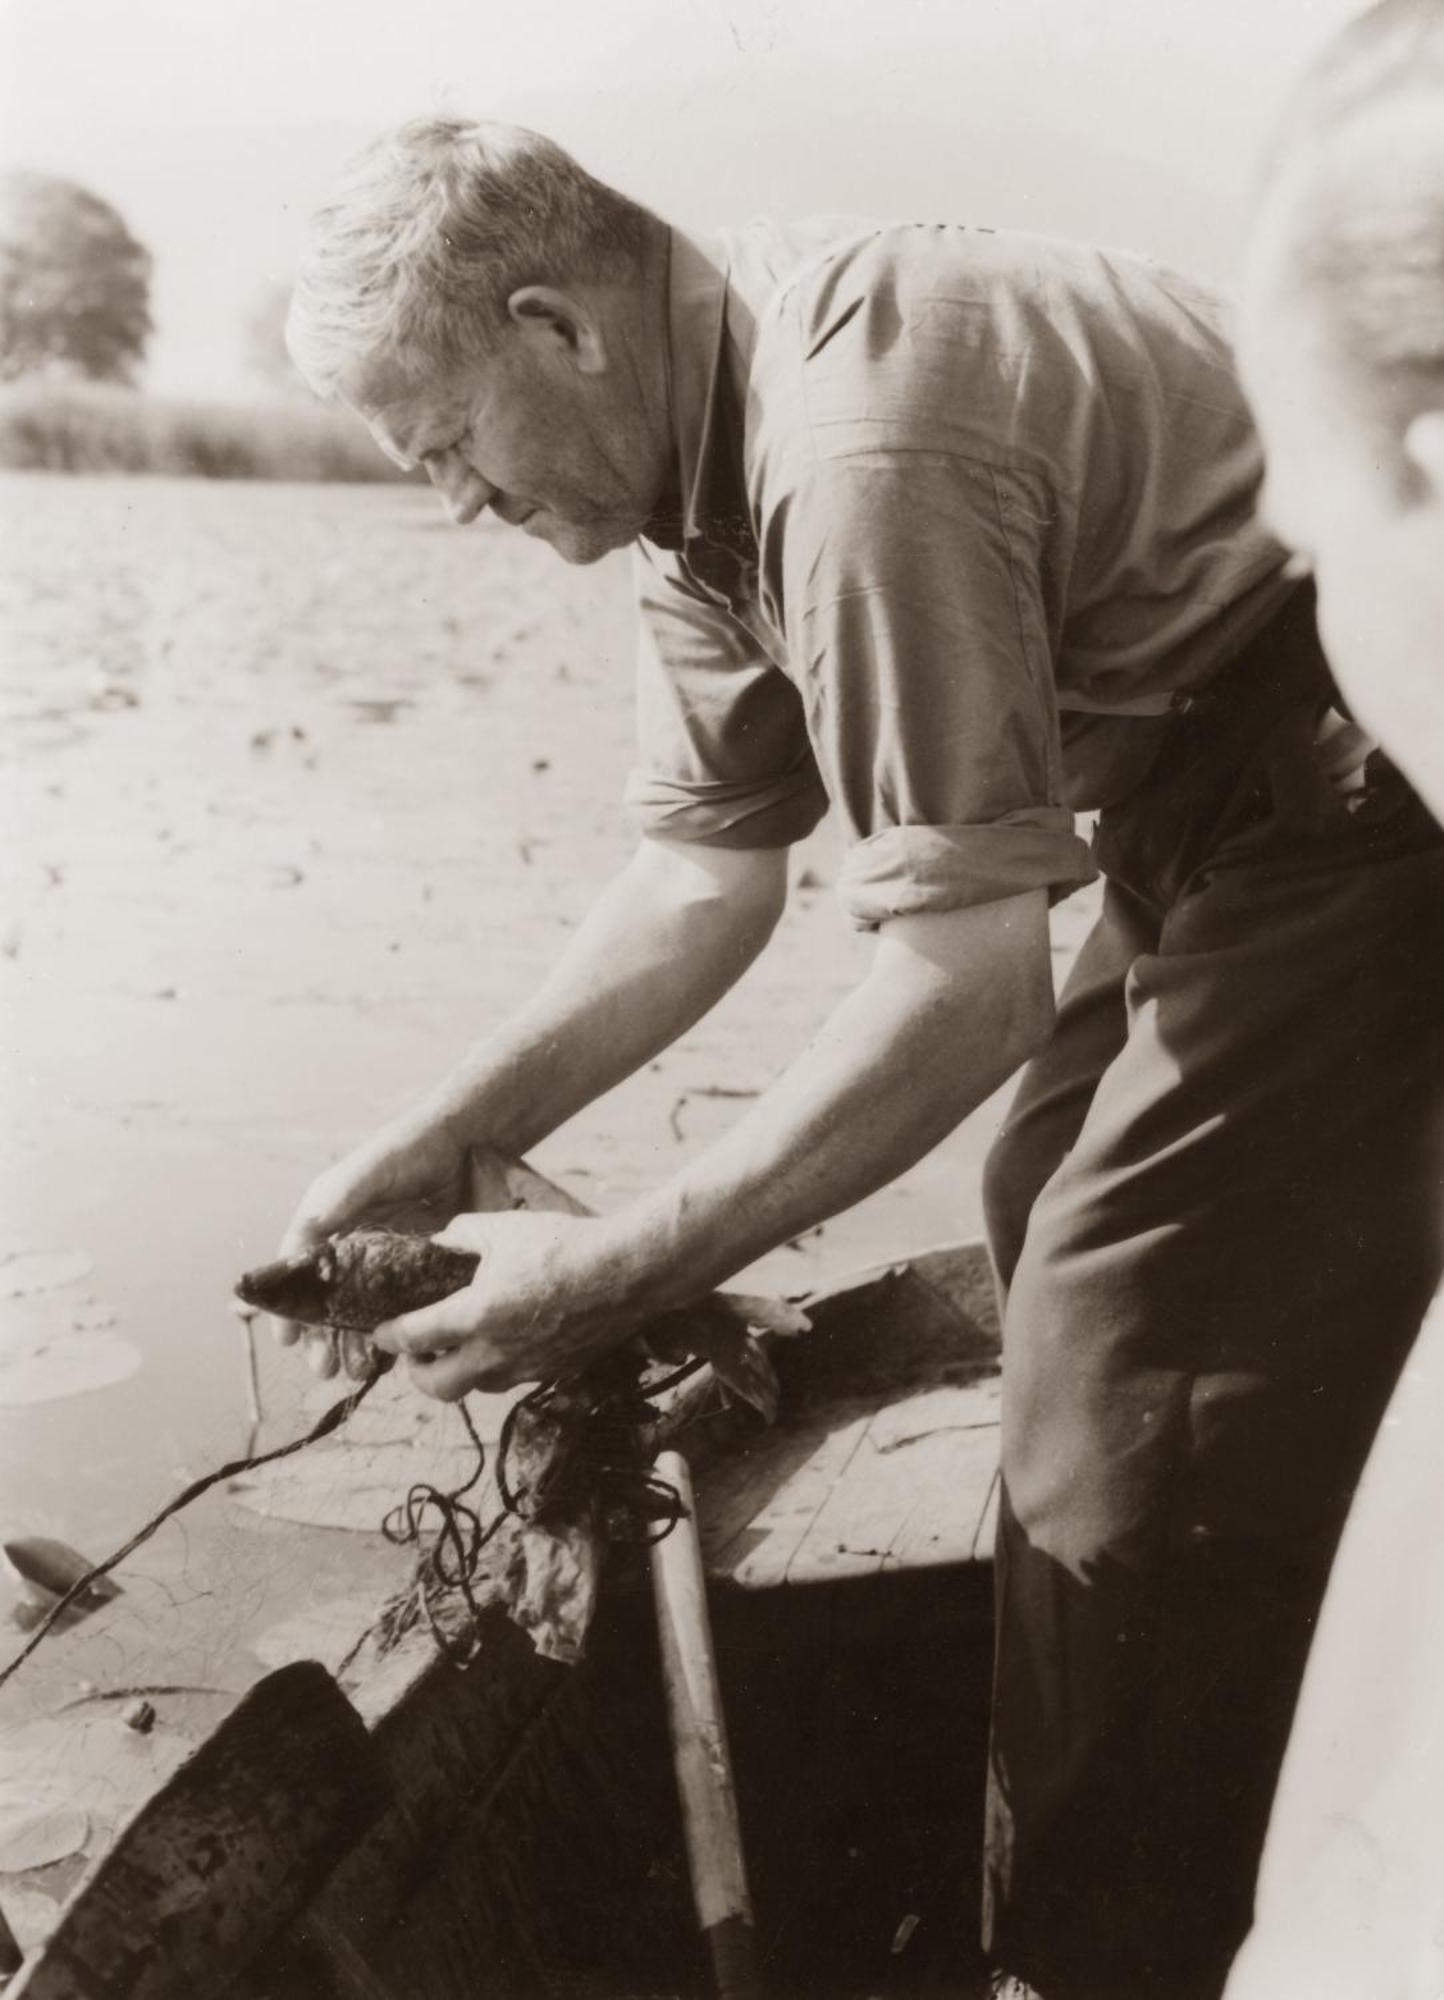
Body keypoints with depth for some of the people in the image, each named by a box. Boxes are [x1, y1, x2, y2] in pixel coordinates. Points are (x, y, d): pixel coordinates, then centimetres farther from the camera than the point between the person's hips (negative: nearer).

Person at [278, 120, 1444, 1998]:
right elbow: (708, 875, 5)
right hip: (1221, 807, 10)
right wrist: (438, 1140, 0)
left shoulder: (868, 455, -30)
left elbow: (962, 994, -29)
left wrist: (617, 1272, -22)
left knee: (1136, 1369, -8)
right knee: (1057, 1232, 18)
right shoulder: (714, 441, 2)